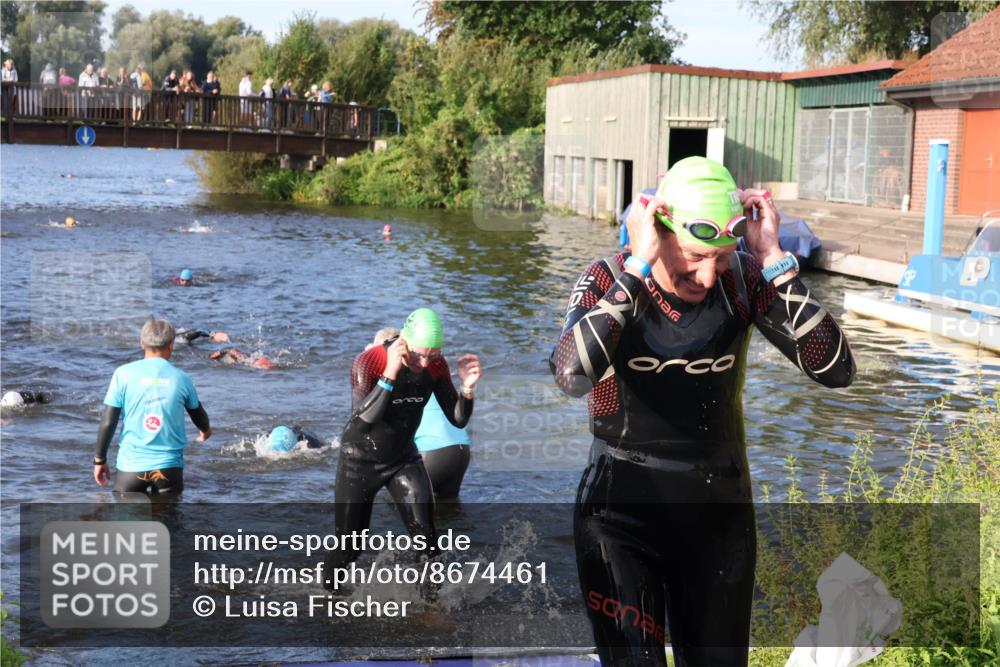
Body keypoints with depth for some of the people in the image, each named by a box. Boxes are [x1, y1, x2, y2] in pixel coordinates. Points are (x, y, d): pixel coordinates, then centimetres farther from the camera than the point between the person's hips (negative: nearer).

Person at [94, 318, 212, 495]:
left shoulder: (124, 374, -4)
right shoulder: (181, 378, 1)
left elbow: (108, 422, -5)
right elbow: (199, 415, 20)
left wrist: (99, 460, 8)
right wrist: (206, 430, 43)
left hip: (131, 465, -1)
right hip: (169, 466, 1)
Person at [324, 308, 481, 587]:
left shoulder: (436, 366, -12)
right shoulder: (368, 362, -25)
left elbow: (458, 420, -10)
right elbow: (363, 420, -38)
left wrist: (468, 387, -29)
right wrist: (390, 373, -45)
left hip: (404, 459, 3)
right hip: (360, 461, -3)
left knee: (425, 537, -13)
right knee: (349, 546, 5)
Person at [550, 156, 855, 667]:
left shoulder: (743, 281, -9)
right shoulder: (609, 280, -14)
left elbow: (836, 370, -19)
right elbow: (572, 376, -35)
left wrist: (773, 260, -23)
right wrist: (638, 267, -32)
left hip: (719, 513, 3)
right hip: (622, 509, -3)